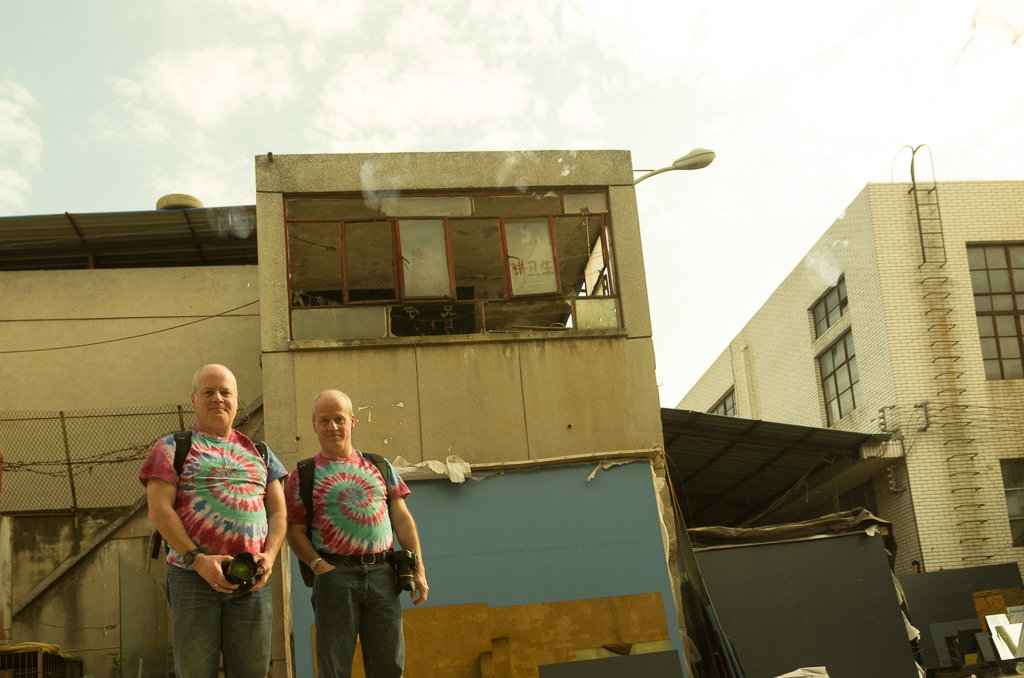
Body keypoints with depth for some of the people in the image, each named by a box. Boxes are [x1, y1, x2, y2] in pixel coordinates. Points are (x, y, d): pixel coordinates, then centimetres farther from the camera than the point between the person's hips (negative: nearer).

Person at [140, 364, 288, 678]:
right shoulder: (172, 449, 8)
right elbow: (159, 511, -4)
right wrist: (197, 558, -15)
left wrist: (269, 554, -5)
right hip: (193, 578, -3)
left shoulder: (259, 452, 19)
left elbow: (279, 512, 15)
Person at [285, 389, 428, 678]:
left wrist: (418, 570, 4)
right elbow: (295, 532, 4)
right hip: (335, 576, -2)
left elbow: (402, 519, 12)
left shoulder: (379, 467, 15)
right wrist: (317, 564, -13)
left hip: (382, 574, 2)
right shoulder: (303, 476, 8)